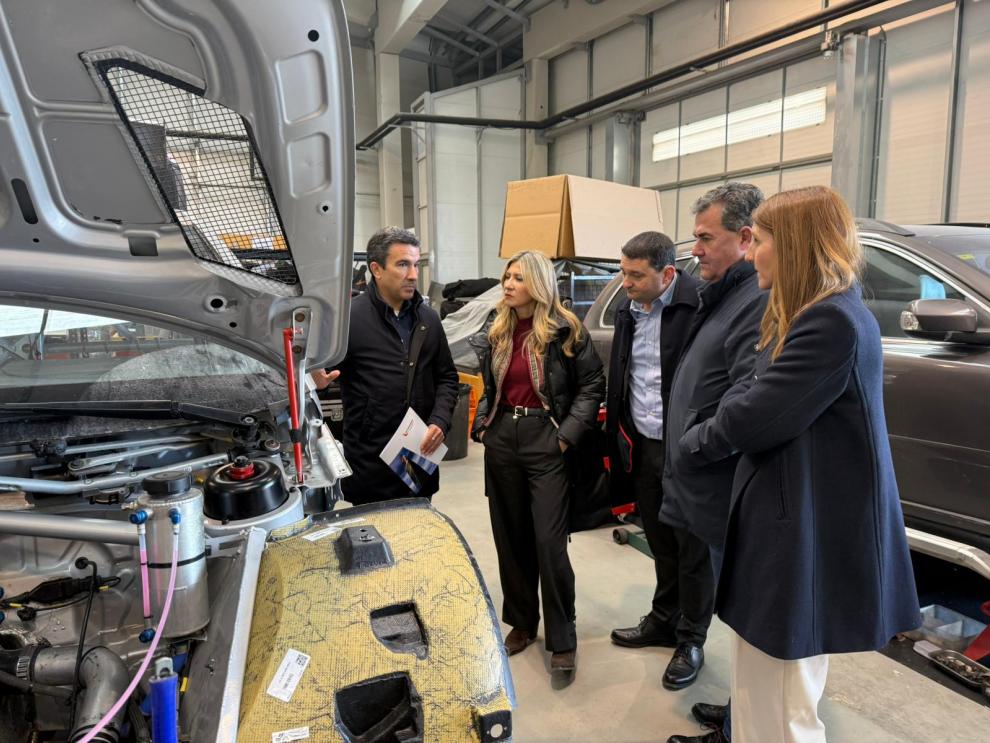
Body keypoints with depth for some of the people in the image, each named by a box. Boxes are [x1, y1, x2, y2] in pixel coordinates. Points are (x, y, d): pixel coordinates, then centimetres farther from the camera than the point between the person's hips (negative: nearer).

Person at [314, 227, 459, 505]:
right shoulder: (349, 318, -10)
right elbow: (318, 370, -8)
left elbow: (447, 377, 13)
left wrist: (440, 422, -3)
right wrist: (317, 381, -32)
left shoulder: (429, 319, 8)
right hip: (370, 463, -5)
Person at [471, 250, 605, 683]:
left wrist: (569, 433, -13)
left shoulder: (565, 330, -7)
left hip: (545, 440, -5)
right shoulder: (497, 332, 10)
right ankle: (521, 623, 30)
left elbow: (592, 383, -5)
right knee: (510, 537, 12)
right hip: (502, 440, 6)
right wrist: (482, 425, 7)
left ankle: (562, 640, 12)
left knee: (549, 542, -5)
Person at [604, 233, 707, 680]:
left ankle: (691, 639, 28)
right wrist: (618, 437, 12)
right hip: (643, 446, 7)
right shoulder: (628, 311, 8)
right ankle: (663, 621, 39)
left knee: (692, 547, 10)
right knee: (661, 543, 21)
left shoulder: (699, 305, -17)